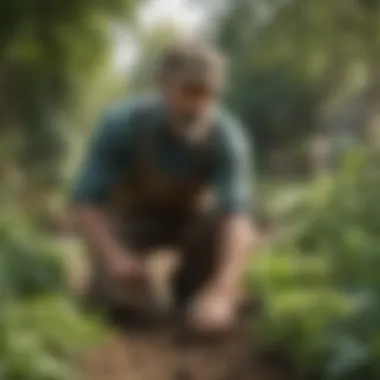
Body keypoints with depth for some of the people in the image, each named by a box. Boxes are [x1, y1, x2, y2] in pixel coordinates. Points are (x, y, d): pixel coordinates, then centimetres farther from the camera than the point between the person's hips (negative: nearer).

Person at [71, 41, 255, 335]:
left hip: (192, 215, 1)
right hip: (132, 213, -1)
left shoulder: (229, 138, -31)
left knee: (222, 228, -30)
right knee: (118, 271, -29)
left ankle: (194, 291, 2)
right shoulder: (121, 123, -31)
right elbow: (86, 201, -29)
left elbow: (237, 216, -41)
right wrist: (113, 256, -47)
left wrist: (222, 295, -56)